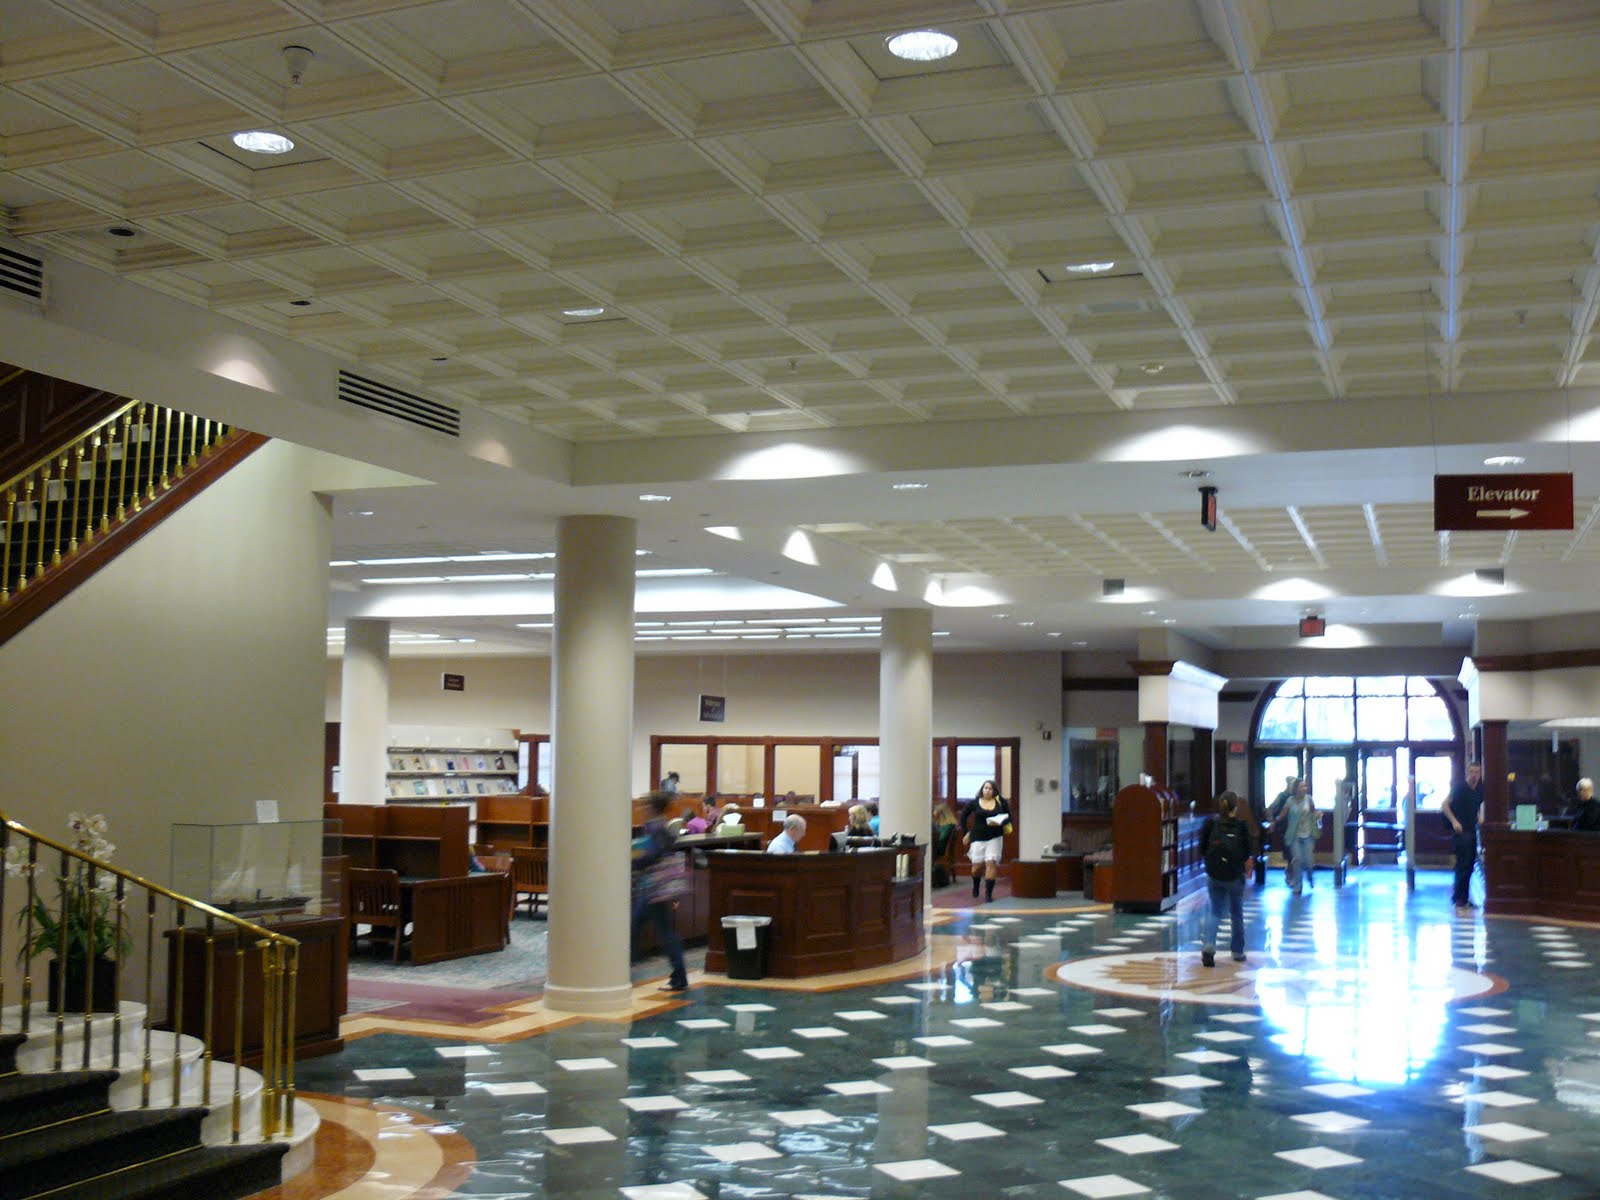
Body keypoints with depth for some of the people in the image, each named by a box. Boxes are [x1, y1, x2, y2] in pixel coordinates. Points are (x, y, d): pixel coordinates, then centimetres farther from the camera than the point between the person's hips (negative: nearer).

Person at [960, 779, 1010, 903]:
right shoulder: (975, 803, -2)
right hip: (978, 837, 1)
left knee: (991, 863, -10)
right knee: (977, 865, 4)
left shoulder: (1001, 802, -2)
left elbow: (1008, 817, 5)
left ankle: (988, 893, -6)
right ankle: (975, 888, 34)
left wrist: (999, 823, -15)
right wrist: (965, 833, 7)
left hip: (995, 838, 0)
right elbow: (963, 815, 10)